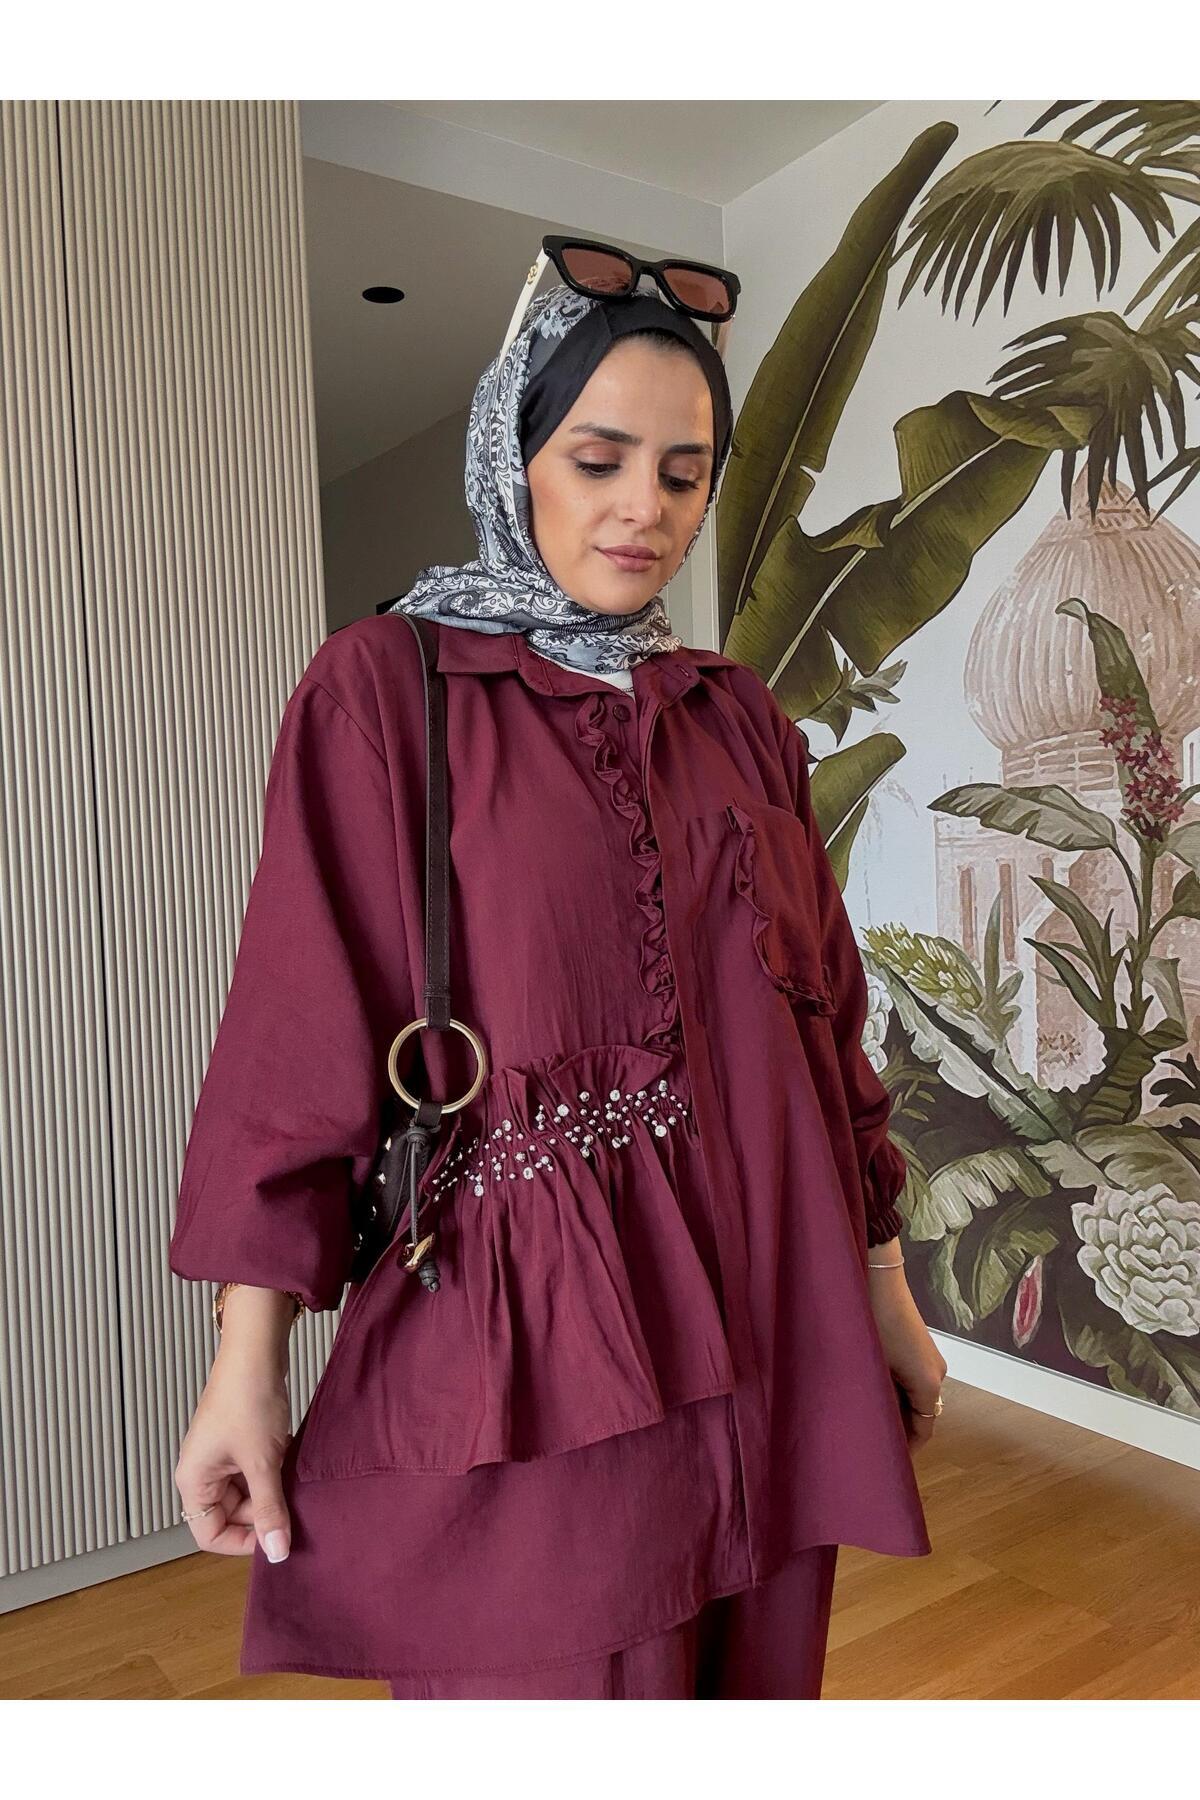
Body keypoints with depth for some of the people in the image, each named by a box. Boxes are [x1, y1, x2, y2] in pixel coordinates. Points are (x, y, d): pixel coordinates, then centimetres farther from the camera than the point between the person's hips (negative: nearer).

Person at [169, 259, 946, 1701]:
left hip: (766, 1327, 5)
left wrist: (882, 1288, 13)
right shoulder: (386, 686, -4)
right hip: (523, 1346, -4)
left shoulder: (742, 717, 10)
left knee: (755, 1677, 18)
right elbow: (298, 1029, -8)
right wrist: (247, 1364, -10)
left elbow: (823, 1012, 11)